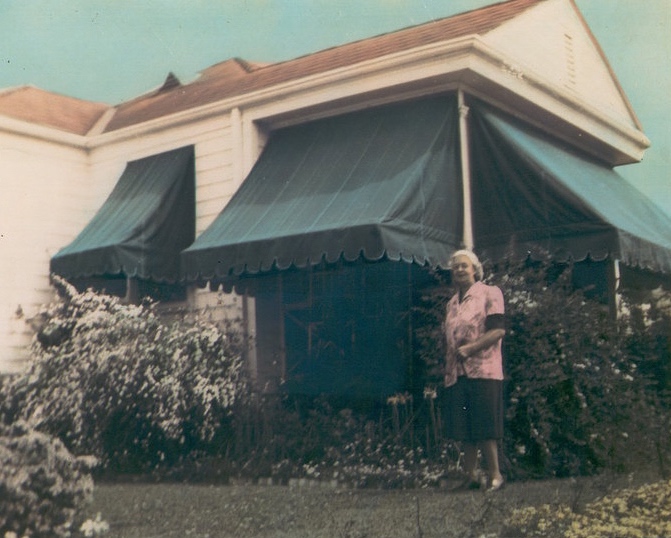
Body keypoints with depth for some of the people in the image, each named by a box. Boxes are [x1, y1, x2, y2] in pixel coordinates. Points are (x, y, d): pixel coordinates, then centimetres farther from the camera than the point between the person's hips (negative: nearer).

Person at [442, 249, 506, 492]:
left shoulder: (489, 294, 0)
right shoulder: (451, 304, 20)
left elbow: (499, 330, -10)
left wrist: (470, 348, -17)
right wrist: (447, 368, 12)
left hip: (483, 370, -6)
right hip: (456, 374, 6)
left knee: (485, 427, -6)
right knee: (464, 429, 6)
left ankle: (494, 474, 3)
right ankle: (471, 475, 14)